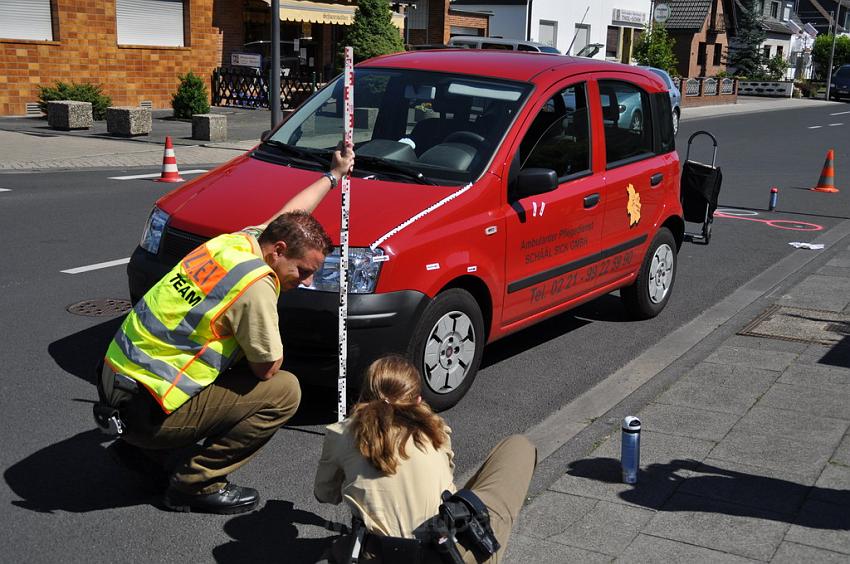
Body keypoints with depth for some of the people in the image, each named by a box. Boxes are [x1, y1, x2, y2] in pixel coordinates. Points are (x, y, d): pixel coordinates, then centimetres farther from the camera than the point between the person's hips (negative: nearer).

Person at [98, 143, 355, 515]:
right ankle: (196, 484, -2)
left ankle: (140, 448, 24)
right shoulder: (255, 285, -21)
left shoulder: (241, 239, 5)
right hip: (148, 409, -9)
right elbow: (268, 368, -12)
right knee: (284, 392, -7)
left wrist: (333, 175, 37)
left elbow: (289, 216, 25)